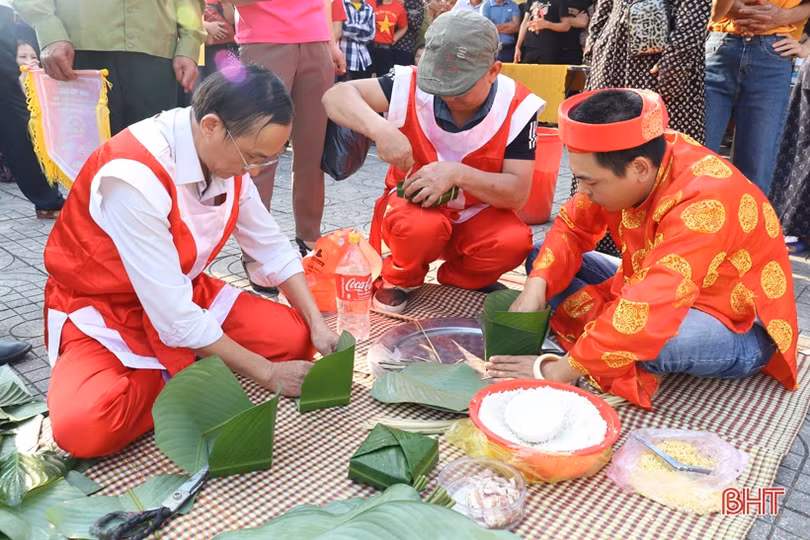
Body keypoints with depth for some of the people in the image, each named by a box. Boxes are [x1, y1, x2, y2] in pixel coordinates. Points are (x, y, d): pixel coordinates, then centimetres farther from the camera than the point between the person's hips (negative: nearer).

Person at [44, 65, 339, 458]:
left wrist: (317, 324, -11)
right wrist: (267, 374, -22)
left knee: (293, 337, -9)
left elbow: (272, 247, 1)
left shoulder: (226, 155, -11)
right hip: (101, 312, -5)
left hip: (183, 293, 6)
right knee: (83, 425, -32)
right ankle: (181, 381, -6)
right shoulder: (134, 176, -33)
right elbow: (174, 318, -30)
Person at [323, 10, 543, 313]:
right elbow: (337, 96, -20)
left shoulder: (516, 108, -18)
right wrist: (379, 129, -41)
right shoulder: (414, 84, -18)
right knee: (422, 226, -36)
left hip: (477, 214, 1)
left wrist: (457, 173, -35)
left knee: (514, 241, -29)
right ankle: (401, 280, 1)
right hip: (415, 204, -1)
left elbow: (518, 193, -19)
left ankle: (459, 279, 6)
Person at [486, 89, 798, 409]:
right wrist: (536, 287, -22)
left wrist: (559, 370, -36)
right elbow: (573, 228, -4)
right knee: (540, 256, -1)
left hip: (739, 332, -7)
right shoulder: (623, 165, -14)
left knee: (651, 336, -43)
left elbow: (648, 314, -42)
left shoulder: (701, 205, -35)